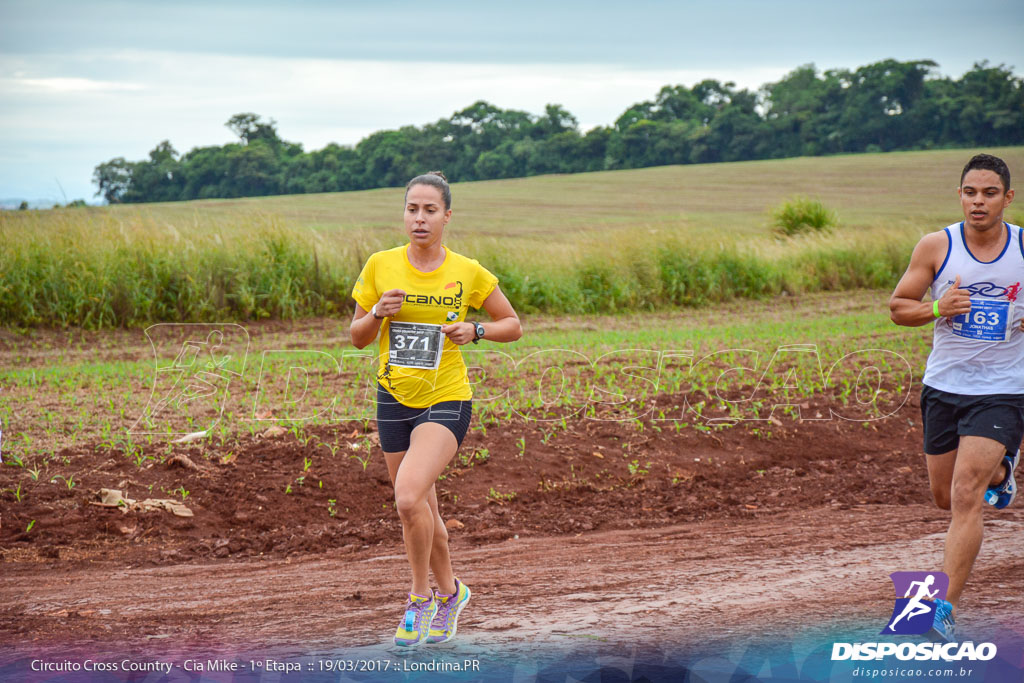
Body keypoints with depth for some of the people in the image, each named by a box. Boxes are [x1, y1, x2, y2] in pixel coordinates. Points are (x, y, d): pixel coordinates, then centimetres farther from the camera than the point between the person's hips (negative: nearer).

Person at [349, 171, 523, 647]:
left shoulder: (468, 273, -4)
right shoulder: (380, 266, 0)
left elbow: (513, 325, 6)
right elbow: (357, 337, 7)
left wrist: (475, 330, -12)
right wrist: (378, 313, -13)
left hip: (446, 401, -3)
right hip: (394, 400, 4)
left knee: (408, 497, -23)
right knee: (420, 512, 12)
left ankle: (421, 597, -2)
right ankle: (449, 592, 38)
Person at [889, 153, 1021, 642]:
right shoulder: (936, 247, -5)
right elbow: (897, 307, 2)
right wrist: (937, 309, -18)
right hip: (943, 387, 3)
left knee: (965, 498, -16)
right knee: (945, 499, 15)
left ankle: (944, 609, -11)